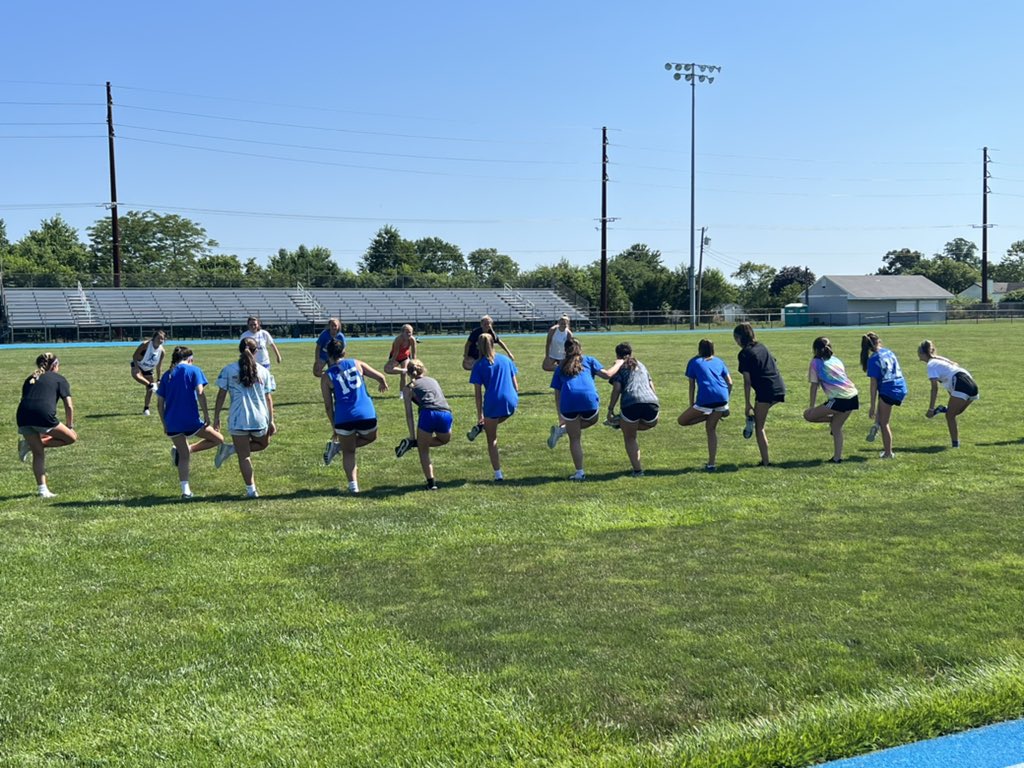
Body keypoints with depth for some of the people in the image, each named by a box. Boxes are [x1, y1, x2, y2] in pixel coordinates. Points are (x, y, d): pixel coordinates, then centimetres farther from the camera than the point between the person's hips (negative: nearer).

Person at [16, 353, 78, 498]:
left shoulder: (30, 379, 30)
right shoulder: (59, 379, 16)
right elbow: (69, 406, 8)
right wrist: (69, 426, 20)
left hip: (23, 416, 6)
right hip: (44, 415, -6)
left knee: (38, 453, 19)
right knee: (71, 437, 12)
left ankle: (42, 489, 13)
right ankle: (29, 445, 3)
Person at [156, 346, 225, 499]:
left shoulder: (167, 376, 14)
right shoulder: (194, 370, 1)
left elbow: (160, 403, 12)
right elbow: (200, 393, -13)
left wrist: (165, 424, 20)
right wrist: (206, 415, -8)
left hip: (172, 423, 5)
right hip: (191, 420, -5)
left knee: (184, 456, 14)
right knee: (218, 439, 10)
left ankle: (185, 490, 6)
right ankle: (186, 449, -3)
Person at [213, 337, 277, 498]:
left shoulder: (229, 370, 1)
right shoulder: (263, 371, 4)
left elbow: (221, 395, 1)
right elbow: (268, 398, 5)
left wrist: (216, 417, 8)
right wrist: (271, 420, 10)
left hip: (238, 420, 0)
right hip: (260, 419, 1)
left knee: (244, 456, 9)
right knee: (263, 444, 28)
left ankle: (251, 489, 6)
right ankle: (231, 448, 10)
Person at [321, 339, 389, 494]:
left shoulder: (326, 377, 6)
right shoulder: (356, 364, 8)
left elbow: (328, 405, 7)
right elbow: (380, 377, 8)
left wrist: (334, 427, 17)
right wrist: (383, 384, 31)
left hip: (343, 419, 0)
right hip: (366, 415, 0)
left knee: (349, 453, 17)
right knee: (370, 437, 31)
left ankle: (353, 484, 0)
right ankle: (338, 446, 14)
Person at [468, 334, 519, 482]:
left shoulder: (479, 365, 4)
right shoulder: (506, 360, 13)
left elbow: (478, 393, 2)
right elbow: (515, 385, 14)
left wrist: (480, 414, 6)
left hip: (492, 403, -3)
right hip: (511, 402, 3)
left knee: (492, 440, 11)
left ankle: (498, 474, 8)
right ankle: (481, 427, 10)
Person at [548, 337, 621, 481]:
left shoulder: (560, 368, 27)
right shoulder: (589, 360, 22)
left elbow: (557, 392, 22)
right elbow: (607, 374, 12)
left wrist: (560, 414, 25)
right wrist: (619, 364, 30)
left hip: (568, 402, 1)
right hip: (589, 399, -1)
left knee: (575, 439, 14)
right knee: (591, 420, 32)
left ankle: (579, 472, 10)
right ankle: (562, 430, 12)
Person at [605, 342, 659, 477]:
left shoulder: (619, 367, 19)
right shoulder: (641, 365, 33)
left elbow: (617, 389, 4)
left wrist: (610, 410, 5)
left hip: (631, 404, -3)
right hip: (651, 402, 3)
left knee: (629, 439, 15)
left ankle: (637, 469, 6)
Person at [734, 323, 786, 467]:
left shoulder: (744, 354, -3)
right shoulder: (762, 347, 19)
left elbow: (747, 382, -6)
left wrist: (747, 404, -3)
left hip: (765, 391, -7)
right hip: (779, 388, 7)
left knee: (759, 427, 4)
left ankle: (765, 462, 4)